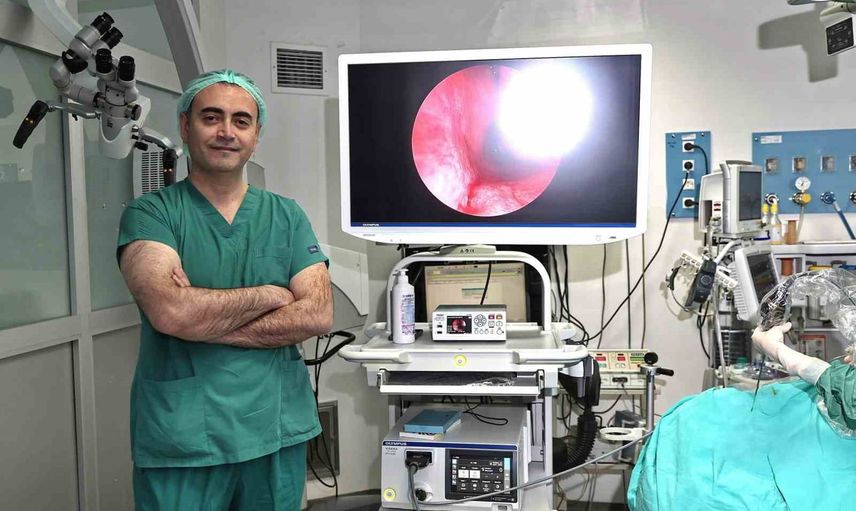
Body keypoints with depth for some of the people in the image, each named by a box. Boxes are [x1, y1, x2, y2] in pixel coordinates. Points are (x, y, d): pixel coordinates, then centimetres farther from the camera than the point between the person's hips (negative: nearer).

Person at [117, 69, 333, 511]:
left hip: (278, 431, 3)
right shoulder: (150, 214, -3)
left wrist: (207, 326, -13)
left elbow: (318, 315, -7)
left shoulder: (287, 216, 5)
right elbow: (171, 312, -20)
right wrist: (269, 295, -8)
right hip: (180, 439, -3)